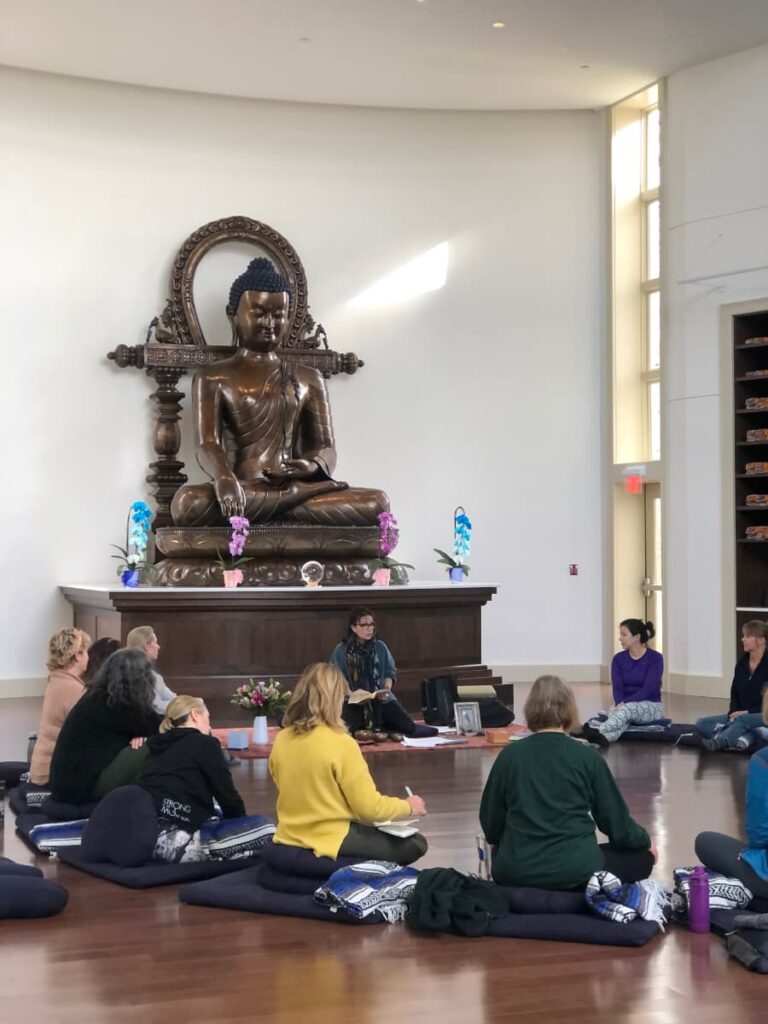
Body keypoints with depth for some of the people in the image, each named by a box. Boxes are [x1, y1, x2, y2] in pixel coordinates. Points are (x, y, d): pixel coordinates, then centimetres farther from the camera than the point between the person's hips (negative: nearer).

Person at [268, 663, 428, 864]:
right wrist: (408, 806, 3)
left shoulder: (281, 741, -1)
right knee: (415, 844, 7)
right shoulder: (340, 744, -19)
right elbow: (369, 808, -14)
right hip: (331, 842, -7)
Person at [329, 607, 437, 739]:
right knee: (353, 732, -31)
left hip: (381, 698, 3)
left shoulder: (380, 647, 7)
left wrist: (387, 688, -7)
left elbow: (390, 671, 12)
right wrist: (351, 693, -19)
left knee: (408, 726, -15)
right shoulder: (341, 651, -3)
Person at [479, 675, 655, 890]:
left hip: (516, 871, 3)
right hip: (575, 869, -3)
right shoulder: (586, 757, -2)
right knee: (641, 856, 20)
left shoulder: (510, 755, 1)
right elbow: (615, 820, 5)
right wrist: (645, 840, 25)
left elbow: (490, 824, 6)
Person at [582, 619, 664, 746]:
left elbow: (648, 689, -20)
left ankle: (597, 731, -66)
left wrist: (625, 704, -30)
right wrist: (619, 704, -29)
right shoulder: (618, 659, 3)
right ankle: (602, 737, -68)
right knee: (615, 711, -35)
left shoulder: (655, 658, -10)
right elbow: (617, 687, -8)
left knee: (629, 709, -39)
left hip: (650, 707, -3)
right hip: (625, 706, 4)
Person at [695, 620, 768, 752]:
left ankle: (718, 742, -59)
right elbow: (735, 694, 9)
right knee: (701, 724, -12)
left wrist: (748, 712, -20)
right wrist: (734, 713, -10)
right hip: (741, 715, 7)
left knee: (743, 720, -40)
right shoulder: (742, 664, 8)